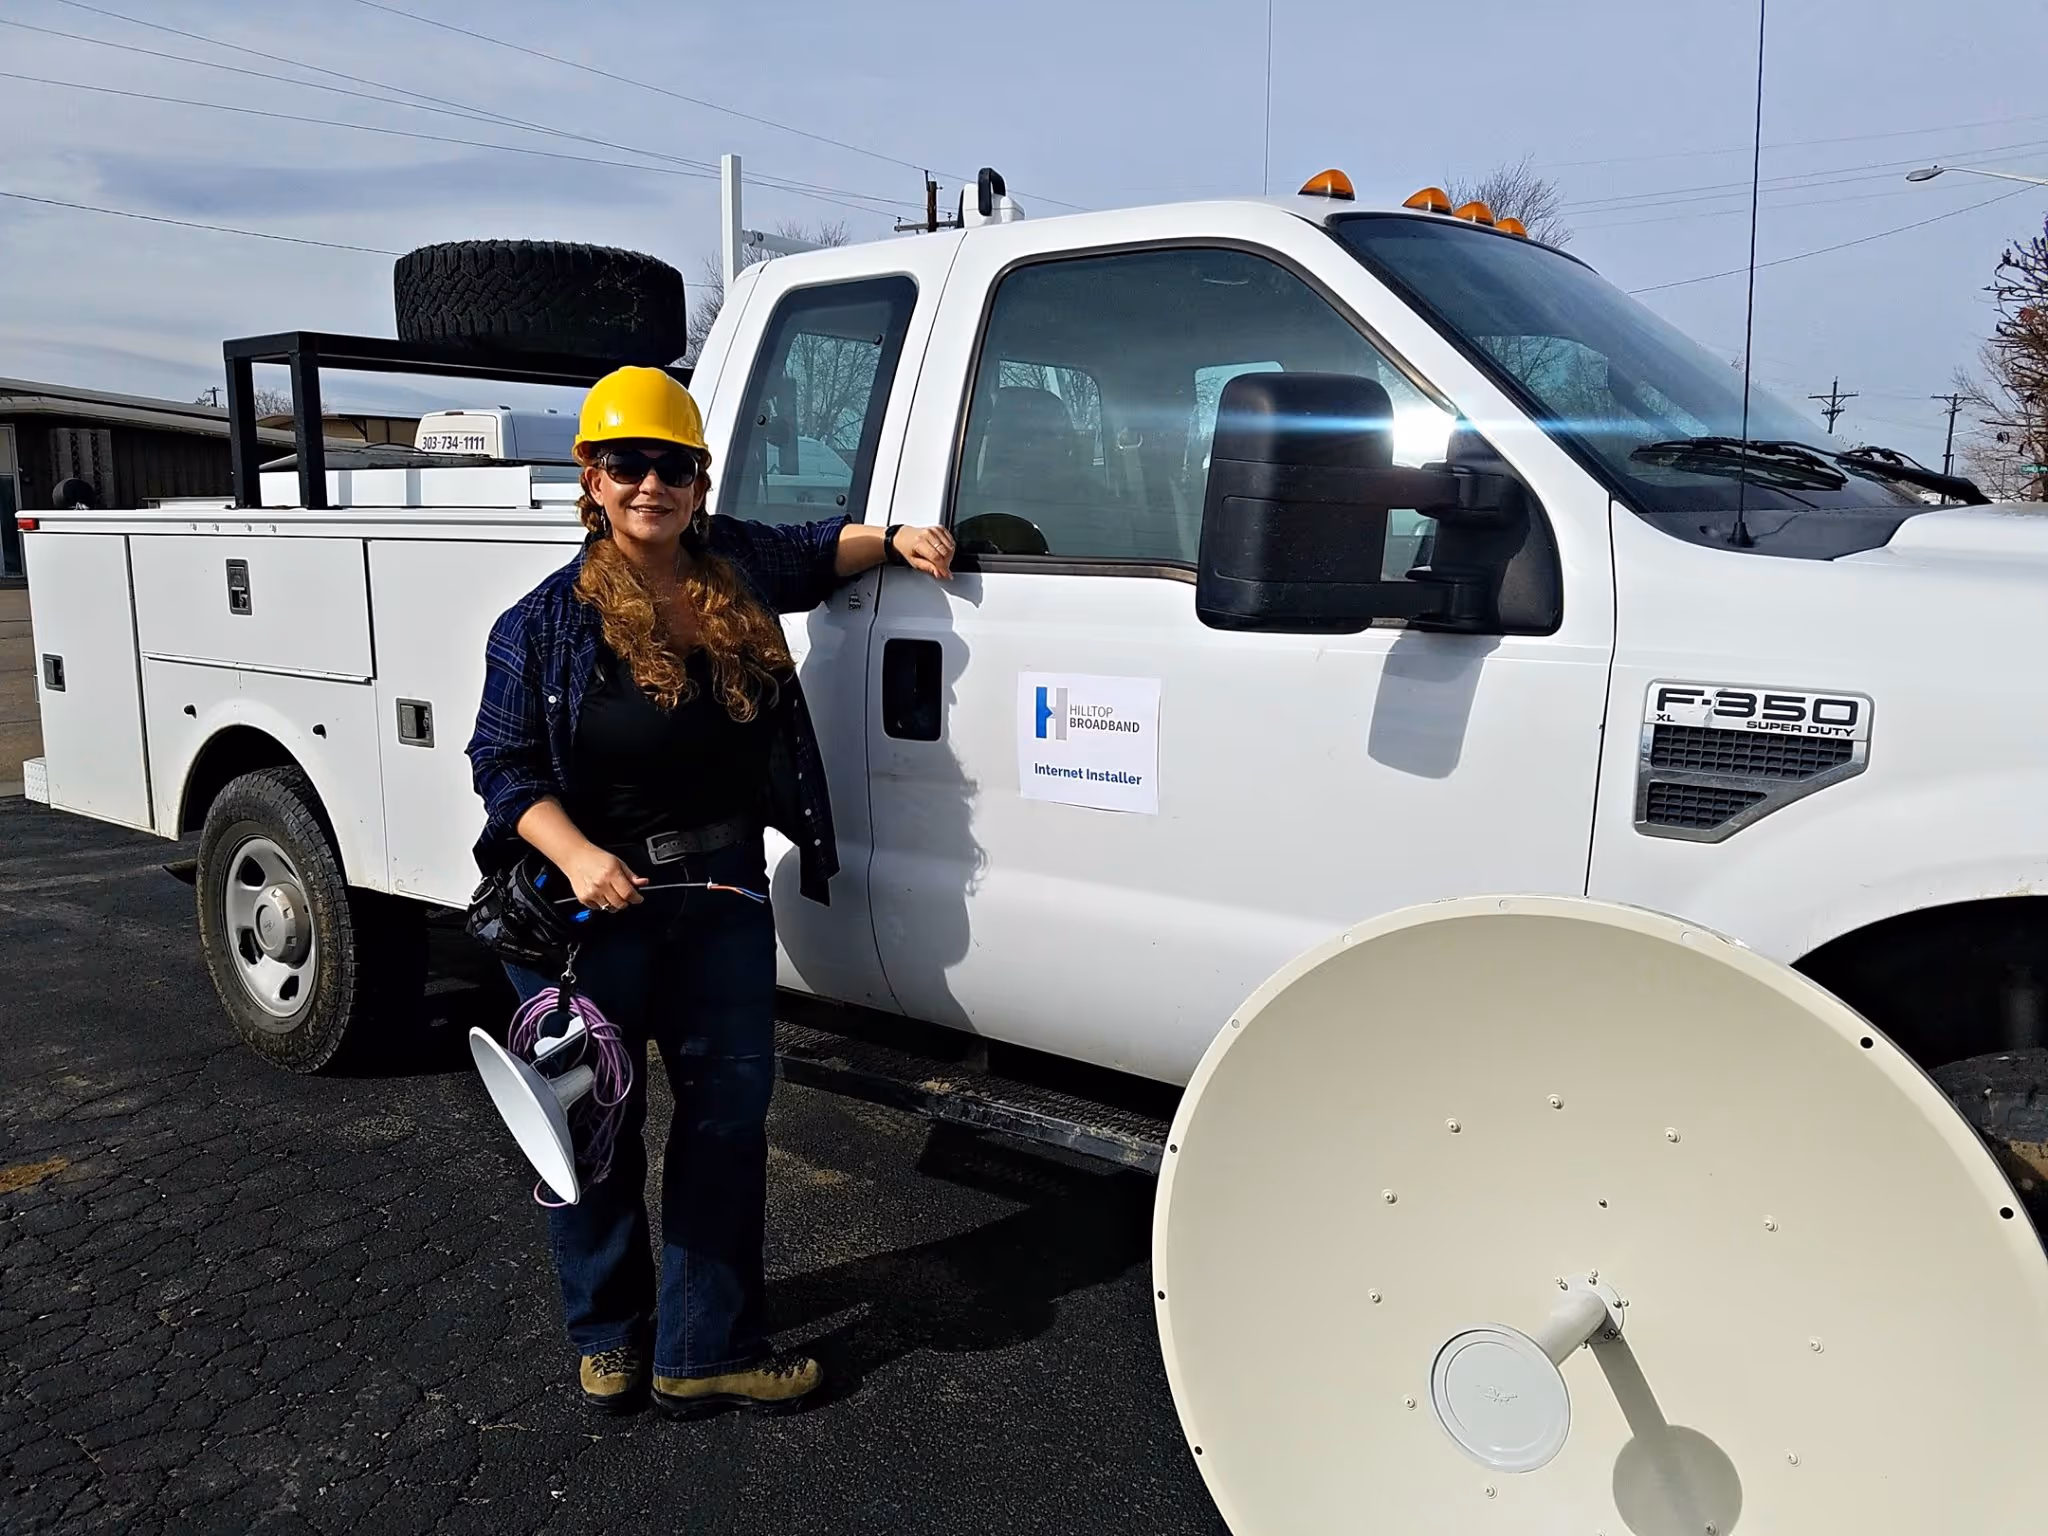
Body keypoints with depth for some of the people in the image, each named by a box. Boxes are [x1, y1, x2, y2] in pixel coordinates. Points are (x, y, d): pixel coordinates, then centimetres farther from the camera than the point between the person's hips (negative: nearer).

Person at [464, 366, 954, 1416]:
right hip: (590, 901, -3)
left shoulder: (739, 564, 2)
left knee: (729, 1111, 8)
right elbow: (504, 765, -7)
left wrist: (897, 540, 6)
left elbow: (816, 551, 24)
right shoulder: (546, 620, -8)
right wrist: (579, 857, -22)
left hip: (722, 895, 4)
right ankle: (607, 1336, 34)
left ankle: (705, 1349, 23)